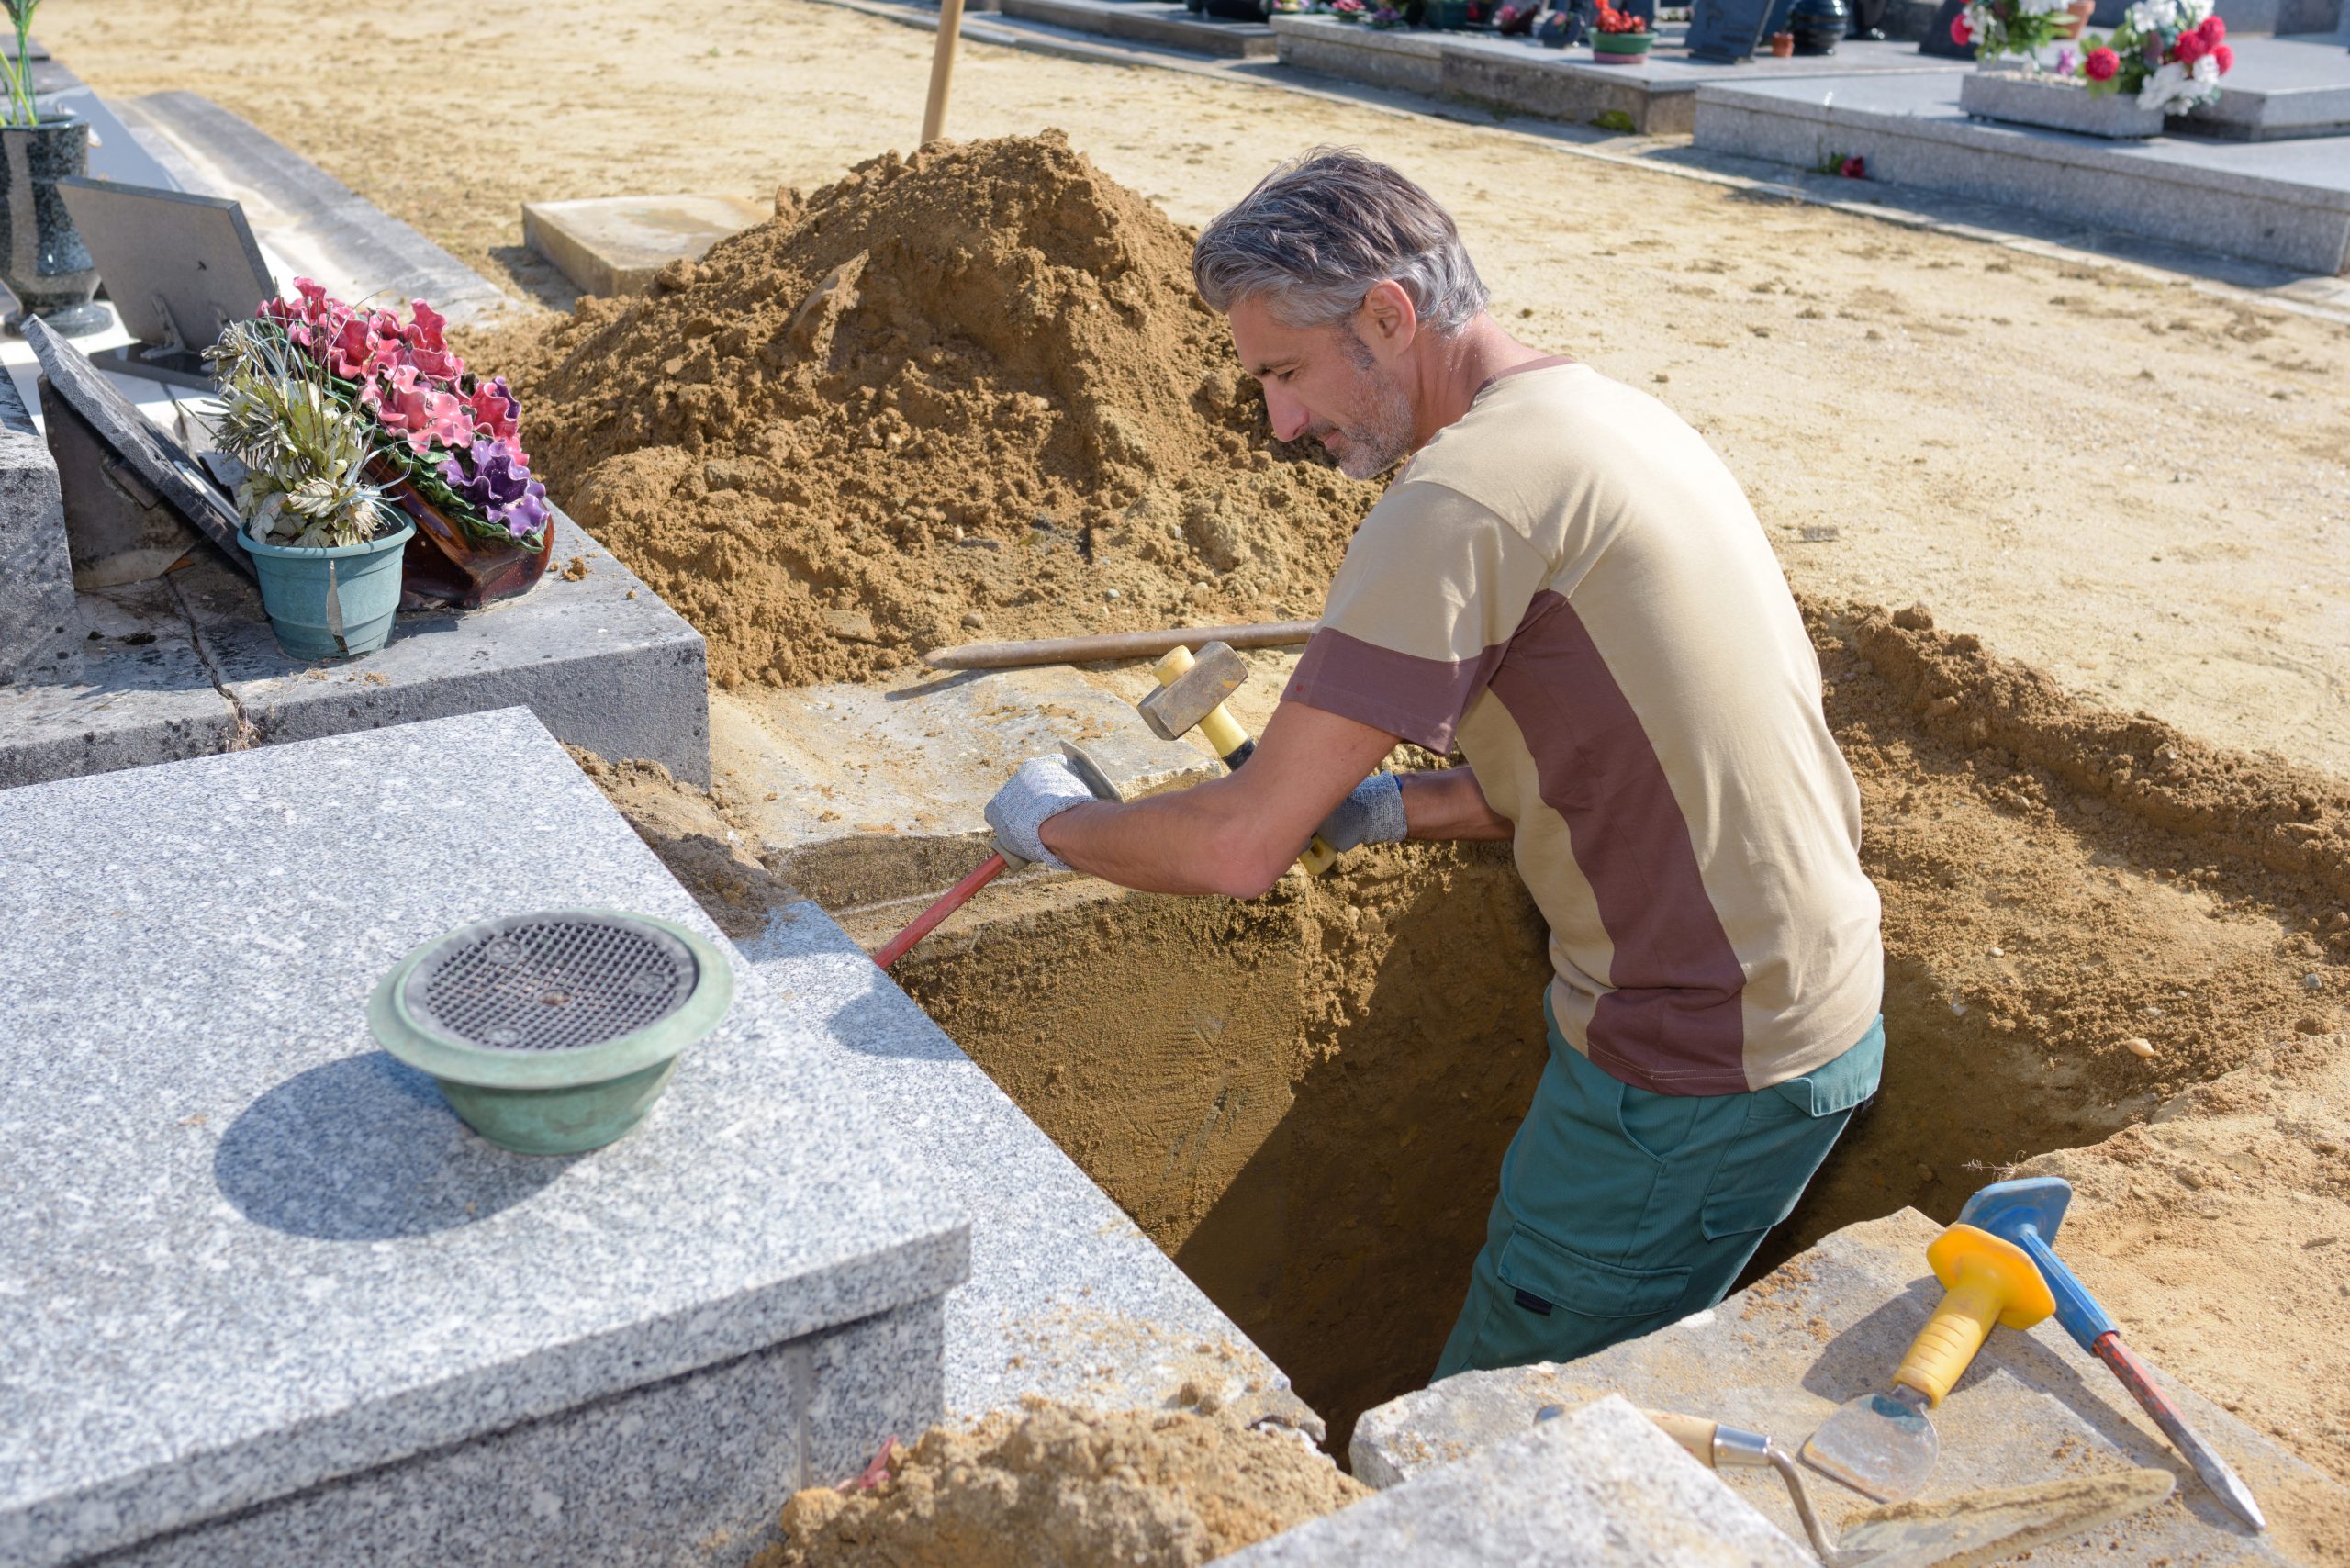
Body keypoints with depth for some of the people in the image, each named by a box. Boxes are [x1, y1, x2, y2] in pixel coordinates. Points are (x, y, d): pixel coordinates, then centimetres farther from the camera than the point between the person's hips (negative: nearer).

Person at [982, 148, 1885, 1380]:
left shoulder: (1463, 499, -22)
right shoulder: (1614, 417, 10)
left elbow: (1241, 848, -22)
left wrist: (1057, 825, -3)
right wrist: (1402, 807, 11)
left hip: (1696, 1072, -10)